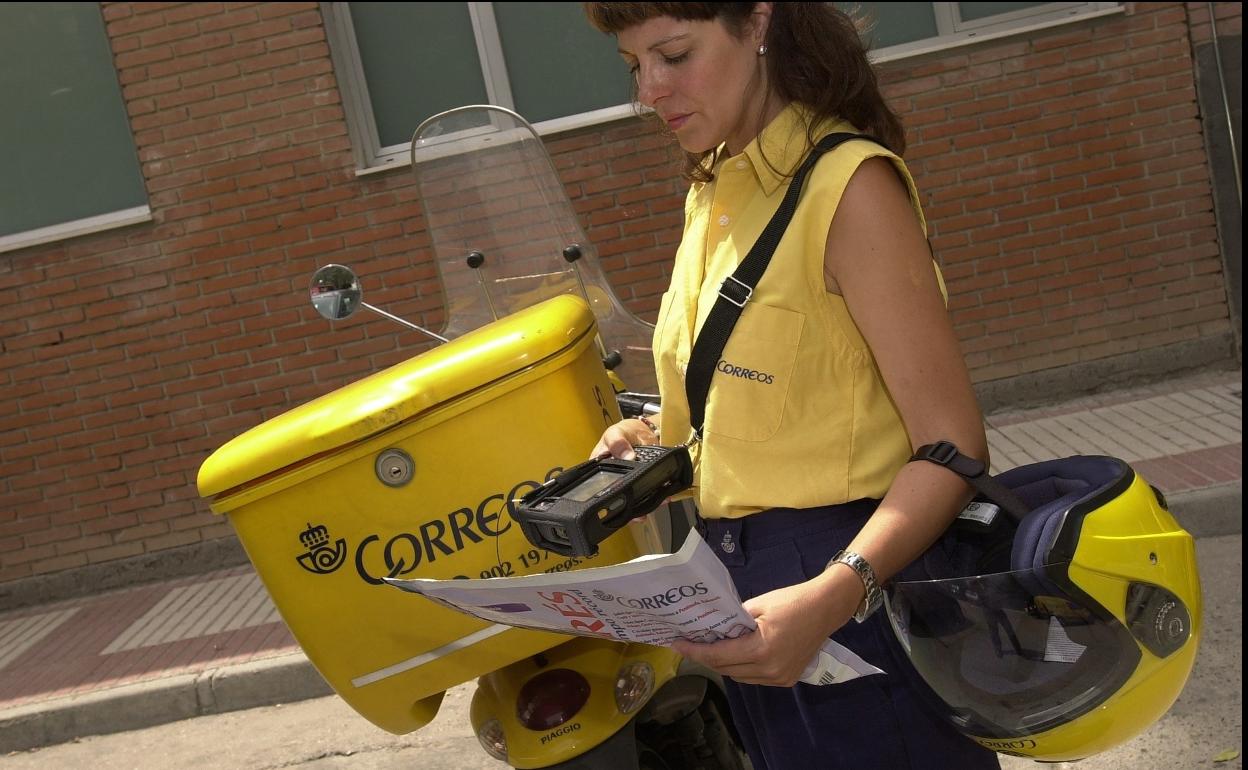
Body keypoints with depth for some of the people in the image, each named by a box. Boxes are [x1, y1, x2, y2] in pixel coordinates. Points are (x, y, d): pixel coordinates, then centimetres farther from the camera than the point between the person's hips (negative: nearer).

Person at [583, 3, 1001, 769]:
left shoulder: (849, 181, -15)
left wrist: (830, 596, -33)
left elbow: (953, 447, -20)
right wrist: (654, 433, 2)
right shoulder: (711, 193, 9)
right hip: (745, 598, 8)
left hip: (857, 591, -8)